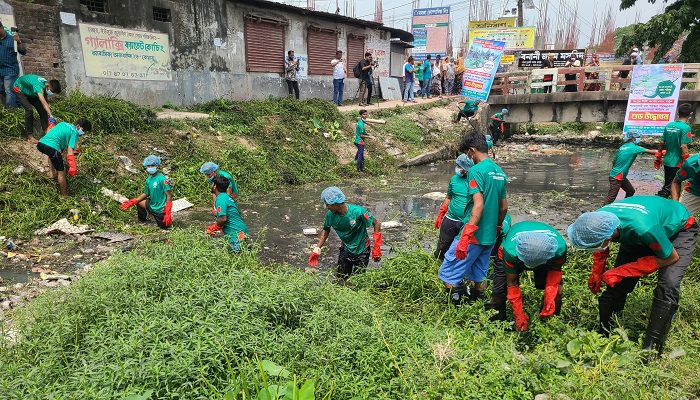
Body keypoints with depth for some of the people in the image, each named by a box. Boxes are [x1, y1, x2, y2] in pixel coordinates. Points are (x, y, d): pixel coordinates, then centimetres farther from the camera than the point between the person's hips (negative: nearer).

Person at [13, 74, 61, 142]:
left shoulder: (45, 86, -16)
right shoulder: (39, 86, -42)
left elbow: (45, 103, -7)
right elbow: (44, 103, -55)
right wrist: (51, 116, -64)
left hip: (30, 91, 8)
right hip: (19, 89, -8)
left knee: (42, 109, -2)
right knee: (29, 109, -22)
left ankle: (46, 130, 12)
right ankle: (30, 135, -15)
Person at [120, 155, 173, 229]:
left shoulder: (162, 179, -21)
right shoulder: (148, 180, 3)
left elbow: (169, 196, -23)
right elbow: (146, 194, 14)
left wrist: (168, 213, -27)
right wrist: (132, 202, 4)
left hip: (161, 209, -7)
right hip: (152, 206, 7)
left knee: (164, 226, -2)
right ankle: (142, 221, 28)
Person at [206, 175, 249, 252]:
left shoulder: (220, 199, -14)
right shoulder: (226, 196, 16)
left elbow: (223, 218, -23)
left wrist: (214, 228, -4)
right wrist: (214, 227, 14)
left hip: (236, 234, -10)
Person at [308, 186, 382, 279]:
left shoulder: (358, 212, -28)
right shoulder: (330, 214, -15)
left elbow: (376, 224, -17)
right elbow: (326, 231, 3)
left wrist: (376, 248, -19)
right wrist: (317, 250, -5)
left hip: (361, 251, -4)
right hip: (345, 250, 4)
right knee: (341, 279, 11)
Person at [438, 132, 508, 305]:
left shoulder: (476, 170, -14)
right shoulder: (500, 172, 13)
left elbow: (478, 205, -23)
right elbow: (504, 207, 17)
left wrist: (465, 236, -25)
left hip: (473, 236, -9)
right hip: (489, 237, 9)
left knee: (448, 275, -2)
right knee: (479, 276, 17)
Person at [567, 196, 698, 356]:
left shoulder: (644, 228, -46)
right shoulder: (597, 221, -28)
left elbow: (671, 257, -26)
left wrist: (622, 271, -27)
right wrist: (596, 274, -3)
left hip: (679, 229, -5)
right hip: (637, 238, 5)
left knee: (668, 286, -24)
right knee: (617, 284, -3)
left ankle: (650, 350, -17)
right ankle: (602, 335, 11)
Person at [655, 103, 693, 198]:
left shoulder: (669, 125, 5)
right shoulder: (685, 127, -15)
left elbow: (661, 142, 9)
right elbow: (683, 146, -19)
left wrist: (658, 157, 18)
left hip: (667, 161, 7)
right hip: (677, 163, -7)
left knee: (667, 185, 18)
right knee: (669, 188, -1)